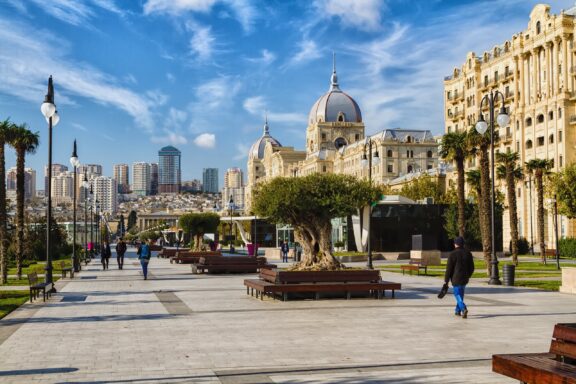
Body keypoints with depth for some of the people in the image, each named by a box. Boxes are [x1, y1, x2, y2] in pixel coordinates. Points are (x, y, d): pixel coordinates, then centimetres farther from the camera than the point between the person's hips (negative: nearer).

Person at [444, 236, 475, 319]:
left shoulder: (452, 254, -11)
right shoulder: (468, 253, 5)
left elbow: (449, 269, -11)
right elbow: (471, 268, 10)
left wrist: (446, 280, -5)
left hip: (456, 278, -5)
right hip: (464, 279, 5)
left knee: (457, 295, -2)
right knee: (461, 294, 19)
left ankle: (464, 308, -24)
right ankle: (458, 311, 27)